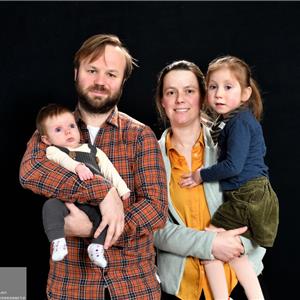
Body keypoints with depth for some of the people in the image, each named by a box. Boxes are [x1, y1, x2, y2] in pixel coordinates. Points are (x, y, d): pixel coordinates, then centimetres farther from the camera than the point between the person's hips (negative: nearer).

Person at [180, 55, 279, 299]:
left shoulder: (239, 122, -16)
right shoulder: (242, 118, 14)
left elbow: (233, 166, -22)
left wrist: (202, 176, -9)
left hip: (246, 197, -10)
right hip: (257, 195, 10)